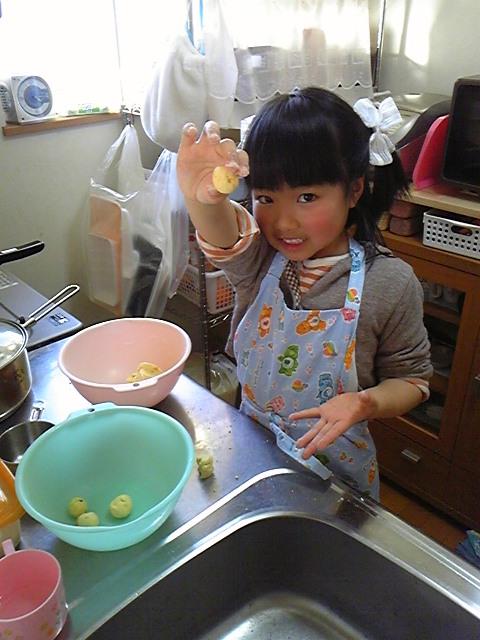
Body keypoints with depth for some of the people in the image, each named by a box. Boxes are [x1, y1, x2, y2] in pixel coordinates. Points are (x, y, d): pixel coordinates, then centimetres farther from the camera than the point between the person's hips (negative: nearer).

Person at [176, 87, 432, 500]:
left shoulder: (390, 283, -19)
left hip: (333, 466, -2)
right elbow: (224, 237, -36)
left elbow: (411, 379, -8)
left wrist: (365, 403, -28)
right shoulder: (256, 257, -13)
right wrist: (202, 197, -58)